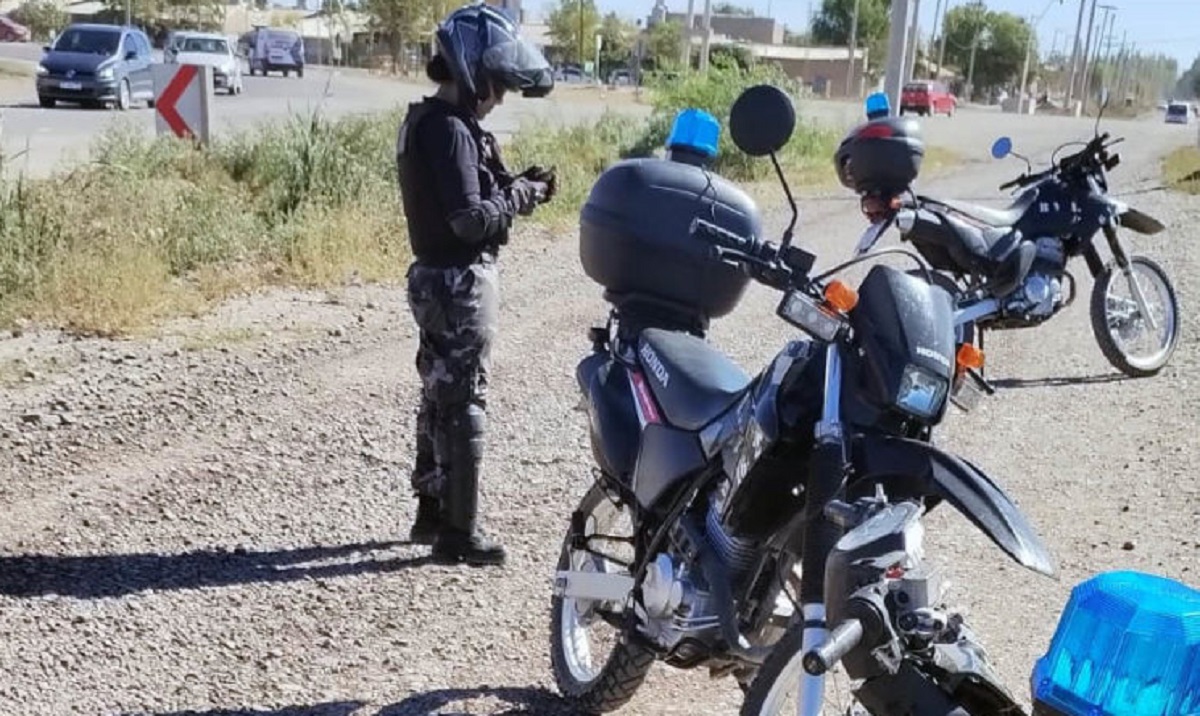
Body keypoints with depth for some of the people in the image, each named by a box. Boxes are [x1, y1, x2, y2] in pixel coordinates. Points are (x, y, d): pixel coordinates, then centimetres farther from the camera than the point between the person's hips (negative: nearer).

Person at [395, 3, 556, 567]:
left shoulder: (424, 121, 11)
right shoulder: (449, 130, -19)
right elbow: (470, 218, -24)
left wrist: (516, 185, 4)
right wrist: (522, 196, -10)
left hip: (436, 277, 10)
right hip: (461, 282, -10)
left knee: (439, 398, 18)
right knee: (464, 404, -2)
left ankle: (432, 512, 30)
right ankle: (458, 533, 8)